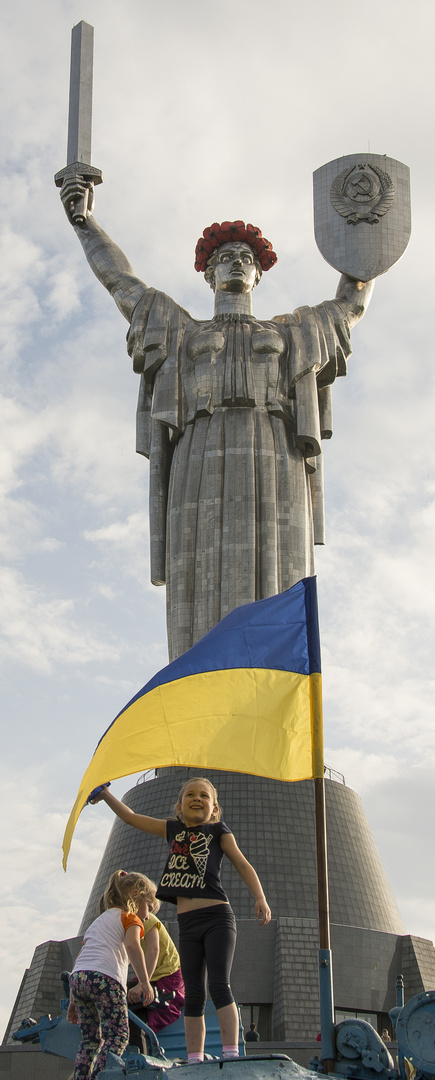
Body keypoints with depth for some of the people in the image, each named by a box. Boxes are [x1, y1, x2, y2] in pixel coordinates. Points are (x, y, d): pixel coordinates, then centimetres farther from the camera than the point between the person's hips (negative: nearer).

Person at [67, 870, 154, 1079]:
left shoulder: (98, 921, 34)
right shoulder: (130, 918, 12)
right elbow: (132, 946, -10)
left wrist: (73, 1001, 28)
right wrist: (144, 981, -14)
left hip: (77, 977, 7)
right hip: (105, 978, -7)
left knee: (91, 1039, 13)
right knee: (117, 1036, -6)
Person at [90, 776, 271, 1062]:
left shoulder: (218, 831, 7)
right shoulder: (173, 829, 16)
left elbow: (242, 864, 0)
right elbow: (132, 817, 23)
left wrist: (261, 899, -13)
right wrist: (106, 794, 23)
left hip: (217, 918, -4)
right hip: (187, 924, 4)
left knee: (219, 985, -15)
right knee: (194, 994, 3)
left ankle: (231, 1054, -19)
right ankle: (194, 1061, 2)